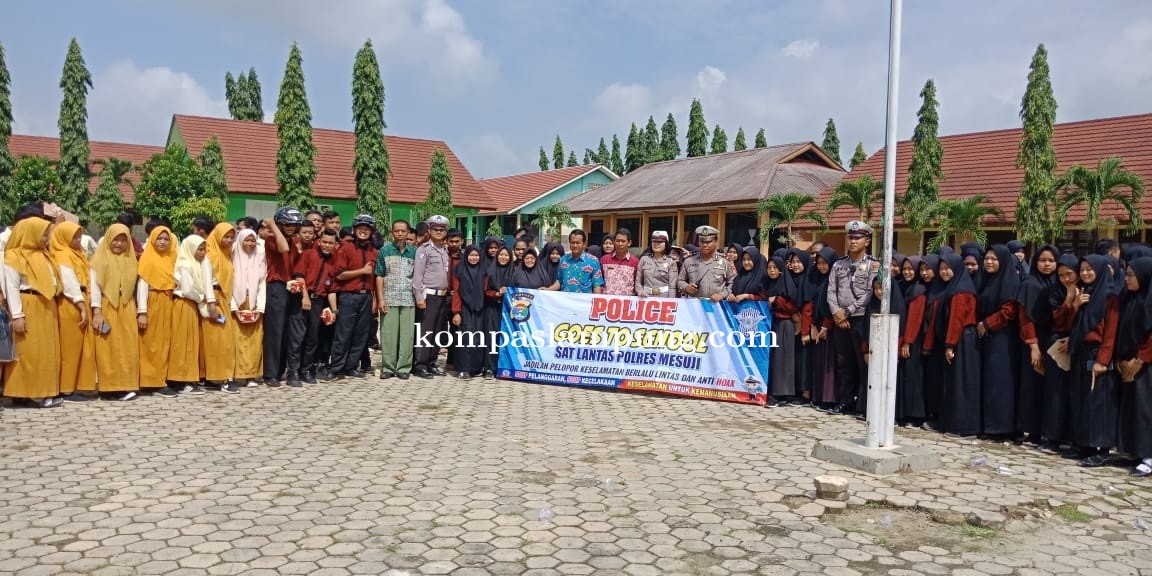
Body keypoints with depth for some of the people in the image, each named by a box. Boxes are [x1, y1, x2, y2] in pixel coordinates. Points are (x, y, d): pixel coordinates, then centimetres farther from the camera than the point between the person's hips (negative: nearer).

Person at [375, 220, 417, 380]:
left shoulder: (414, 252, 8)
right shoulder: (384, 251, 5)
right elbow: (379, 276, 4)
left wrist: (419, 297, 3)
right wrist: (380, 299, -3)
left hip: (409, 299, 1)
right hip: (389, 299, -1)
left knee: (407, 334, 0)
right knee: (388, 333, 1)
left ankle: (404, 367, 8)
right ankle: (388, 367, 9)